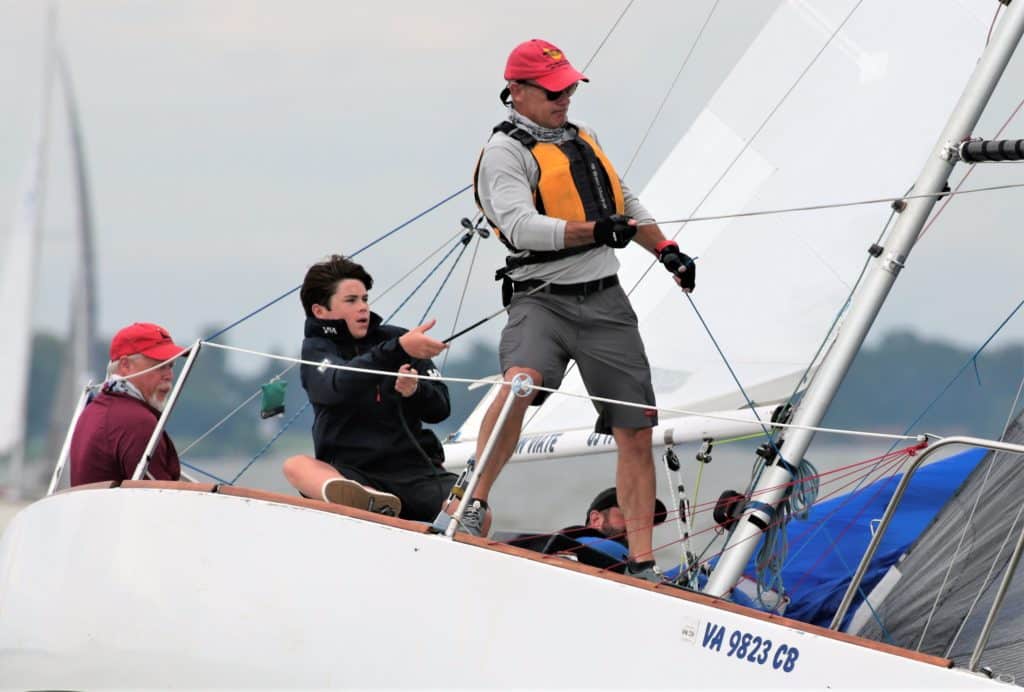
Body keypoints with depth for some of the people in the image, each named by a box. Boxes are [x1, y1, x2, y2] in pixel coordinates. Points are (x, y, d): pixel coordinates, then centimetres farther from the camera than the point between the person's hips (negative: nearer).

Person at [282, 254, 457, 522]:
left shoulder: (397, 338, 12)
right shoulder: (316, 349, 4)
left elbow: (440, 409, 12)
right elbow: (340, 386, -20)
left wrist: (415, 390, -12)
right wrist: (398, 350, -35)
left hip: (415, 467, 2)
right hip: (352, 473, -2)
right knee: (296, 465, -36)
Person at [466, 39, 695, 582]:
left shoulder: (583, 139, 18)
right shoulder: (504, 153, -5)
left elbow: (626, 203, 32)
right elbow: (520, 226, -21)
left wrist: (666, 251, 23)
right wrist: (594, 231, -29)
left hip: (605, 301, 6)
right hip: (542, 298, -6)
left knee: (636, 434, 2)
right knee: (520, 385, -35)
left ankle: (641, 566, 9)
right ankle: (474, 506, -23)